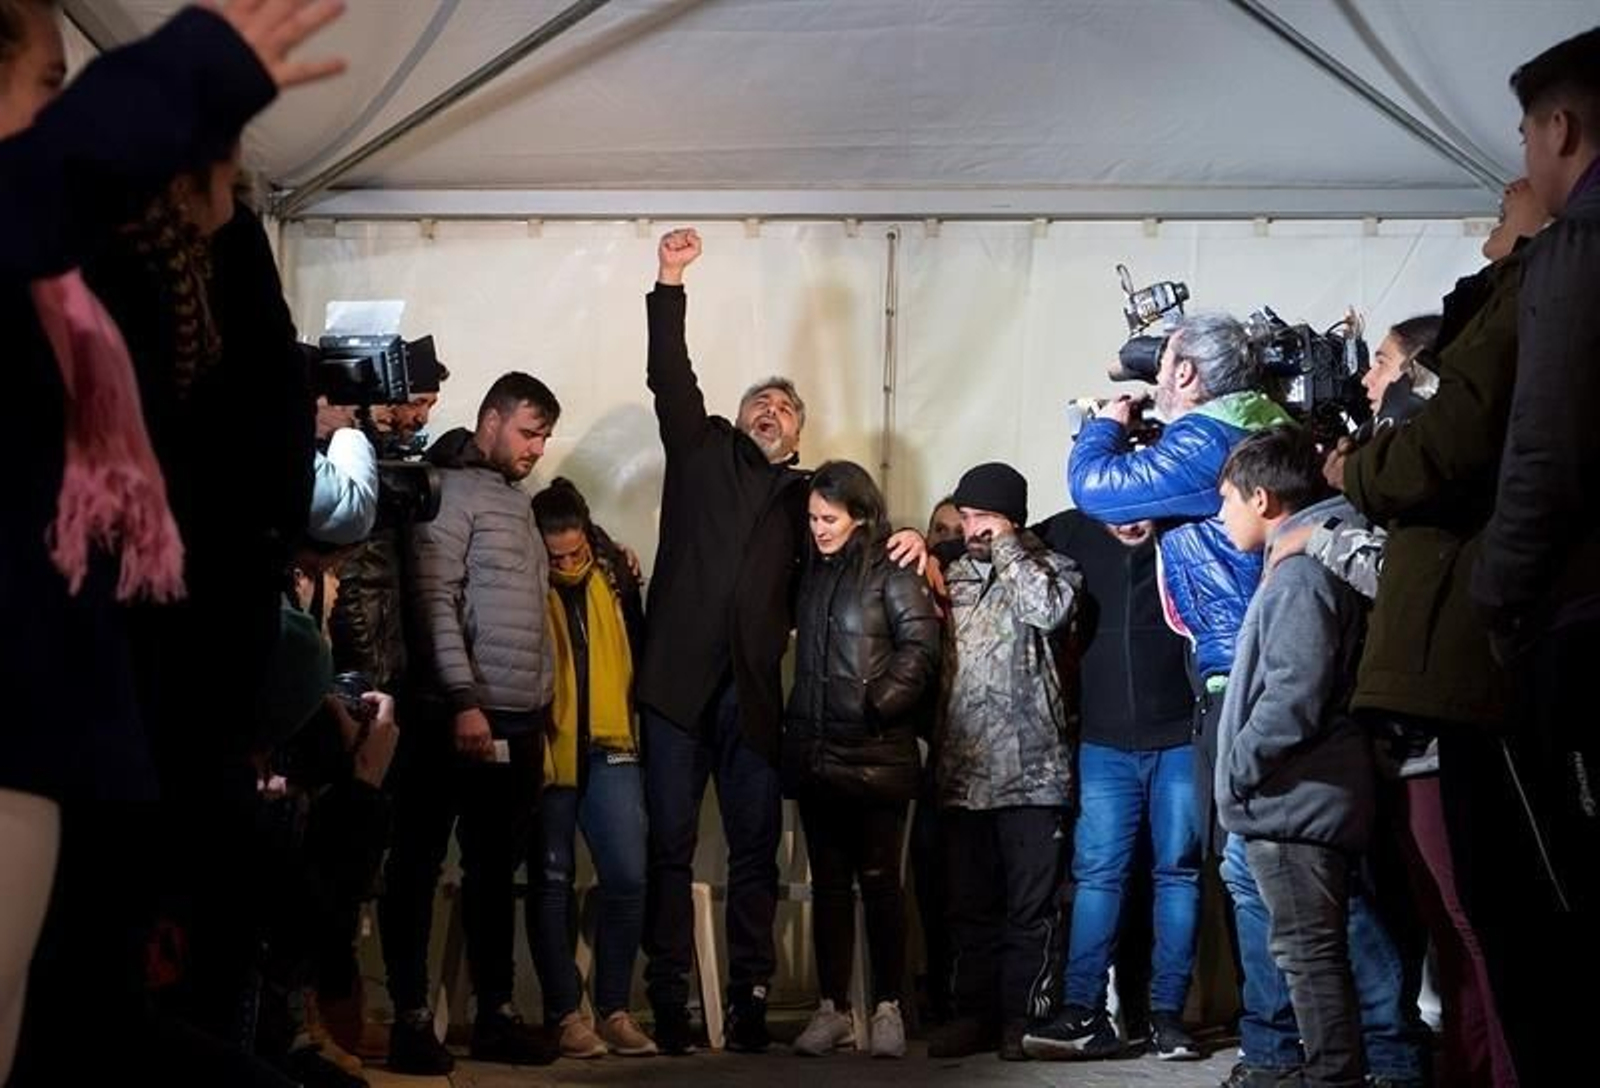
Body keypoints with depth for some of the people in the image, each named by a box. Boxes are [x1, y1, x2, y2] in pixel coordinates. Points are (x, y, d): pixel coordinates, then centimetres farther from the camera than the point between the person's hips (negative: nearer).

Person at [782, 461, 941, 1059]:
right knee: (828, 881, 8)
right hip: (815, 752, 6)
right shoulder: (811, 572, 13)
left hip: (876, 755, -6)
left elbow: (920, 647, -11)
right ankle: (832, 1009, 12)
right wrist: (794, 722, 10)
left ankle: (887, 1009, 4)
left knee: (879, 880, -1)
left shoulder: (891, 572, -5)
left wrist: (879, 705, -16)